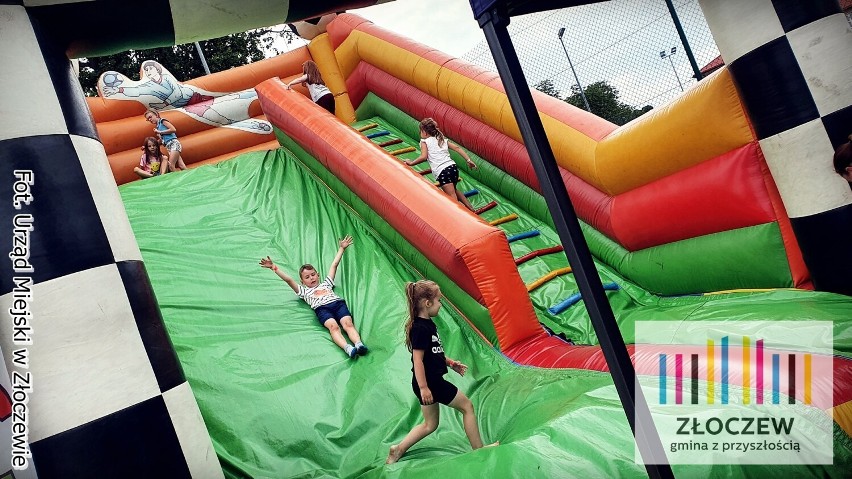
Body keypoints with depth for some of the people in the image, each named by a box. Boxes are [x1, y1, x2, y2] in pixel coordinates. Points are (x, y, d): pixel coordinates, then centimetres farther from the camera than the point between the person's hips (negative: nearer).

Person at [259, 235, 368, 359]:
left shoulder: (326, 283, 37)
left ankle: (359, 344, -49)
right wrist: (274, 268, 16)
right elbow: (288, 280, 23)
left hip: (338, 303, 3)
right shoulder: (304, 291, 31)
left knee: (348, 323, -27)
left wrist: (341, 248, 40)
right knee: (333, 326, -32)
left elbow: (334, 265, 38)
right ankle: (348, 348, -54)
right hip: (322, 308, -2)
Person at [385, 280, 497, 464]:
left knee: (430, 424, 18)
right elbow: (418, 359, -22)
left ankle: (398, 449, 17)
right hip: (429, 383, -10)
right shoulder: (421, 328, -21)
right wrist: (423, 387, -23)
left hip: (433, 381, 10)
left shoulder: (427, 324, 9)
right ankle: (478, 449, 17)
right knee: (467, 406, 5)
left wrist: (450, 363, 19)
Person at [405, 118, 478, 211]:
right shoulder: (443, 139, 23)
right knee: (454, 190, 30)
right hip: (453, 167, 7)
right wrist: (469, 160, 13)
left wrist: (411, 163, 4)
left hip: (442, 171, -7)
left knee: (452, 196, -11)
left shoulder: (424, 141, 7)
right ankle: (471, 208, 24)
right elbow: (457, 148, 14)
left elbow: (424, 157, -8)